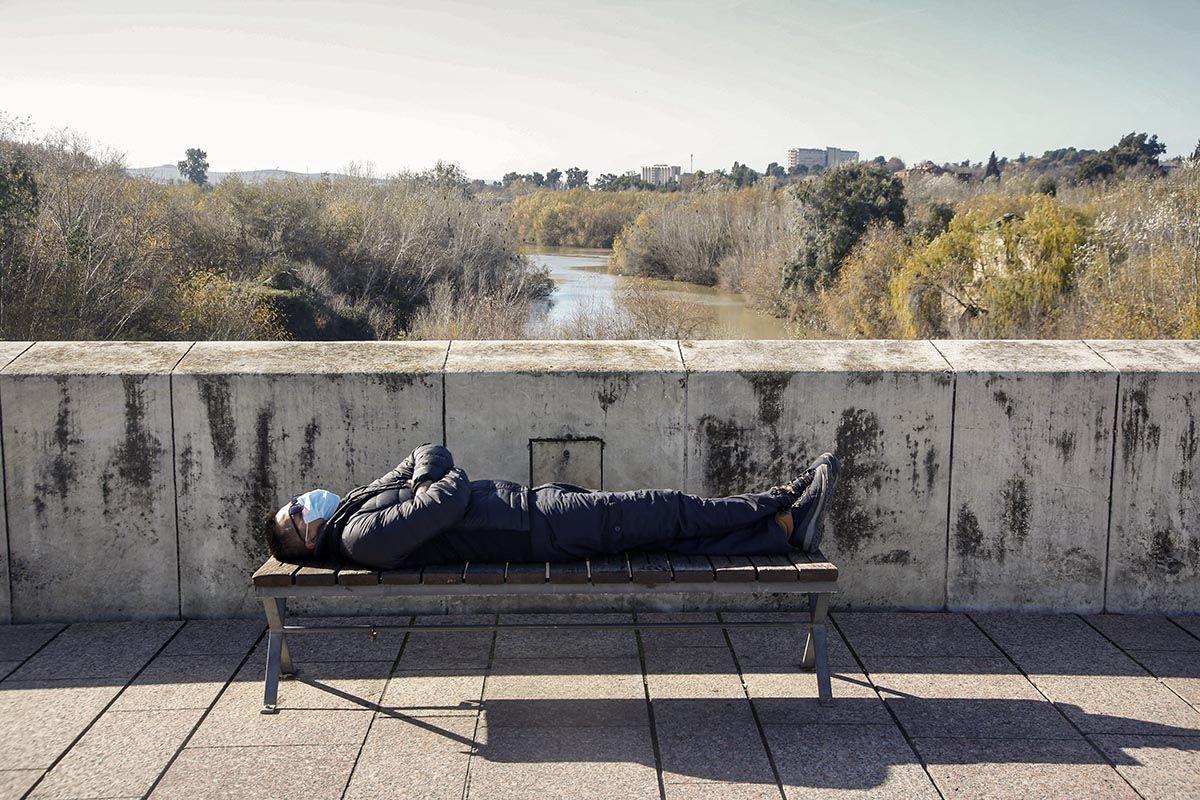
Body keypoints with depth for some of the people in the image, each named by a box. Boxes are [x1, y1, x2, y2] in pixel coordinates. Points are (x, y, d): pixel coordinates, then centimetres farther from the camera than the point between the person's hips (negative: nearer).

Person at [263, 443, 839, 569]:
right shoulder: (362, 537, -15)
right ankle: (783, 505, 8)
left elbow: (435, 456, 18)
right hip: (539, 528, -8)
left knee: (673, 526, 4)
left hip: (530, 500, 8)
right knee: (666, 513, -5)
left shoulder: (357, 503, 14)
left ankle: (786, 525, 8)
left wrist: (418, 484, -2)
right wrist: (434, 488, -3)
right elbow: (451, 498, -25)